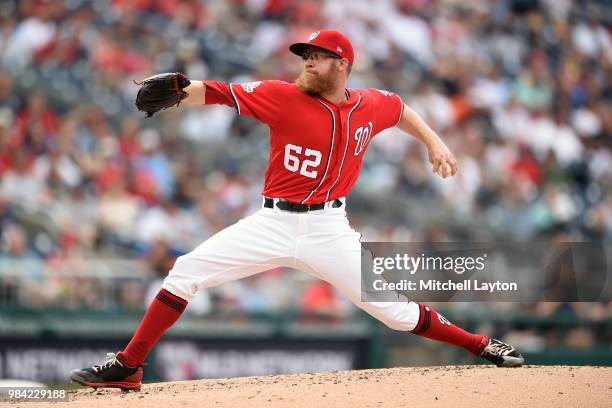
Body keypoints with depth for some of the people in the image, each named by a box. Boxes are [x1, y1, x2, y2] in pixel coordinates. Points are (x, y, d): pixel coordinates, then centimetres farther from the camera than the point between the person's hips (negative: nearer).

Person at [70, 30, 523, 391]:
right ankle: (127, 367, -5)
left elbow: (400, 109, 26)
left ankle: (481, 345, 16)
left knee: (393, 310, -4)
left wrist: (433, 141, 18)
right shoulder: (283, 96, -7)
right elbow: (217, 93, -15)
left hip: (328, 229, 0)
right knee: (185, 273, -11)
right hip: (273, 224, 0)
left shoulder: (371, 106, 2)